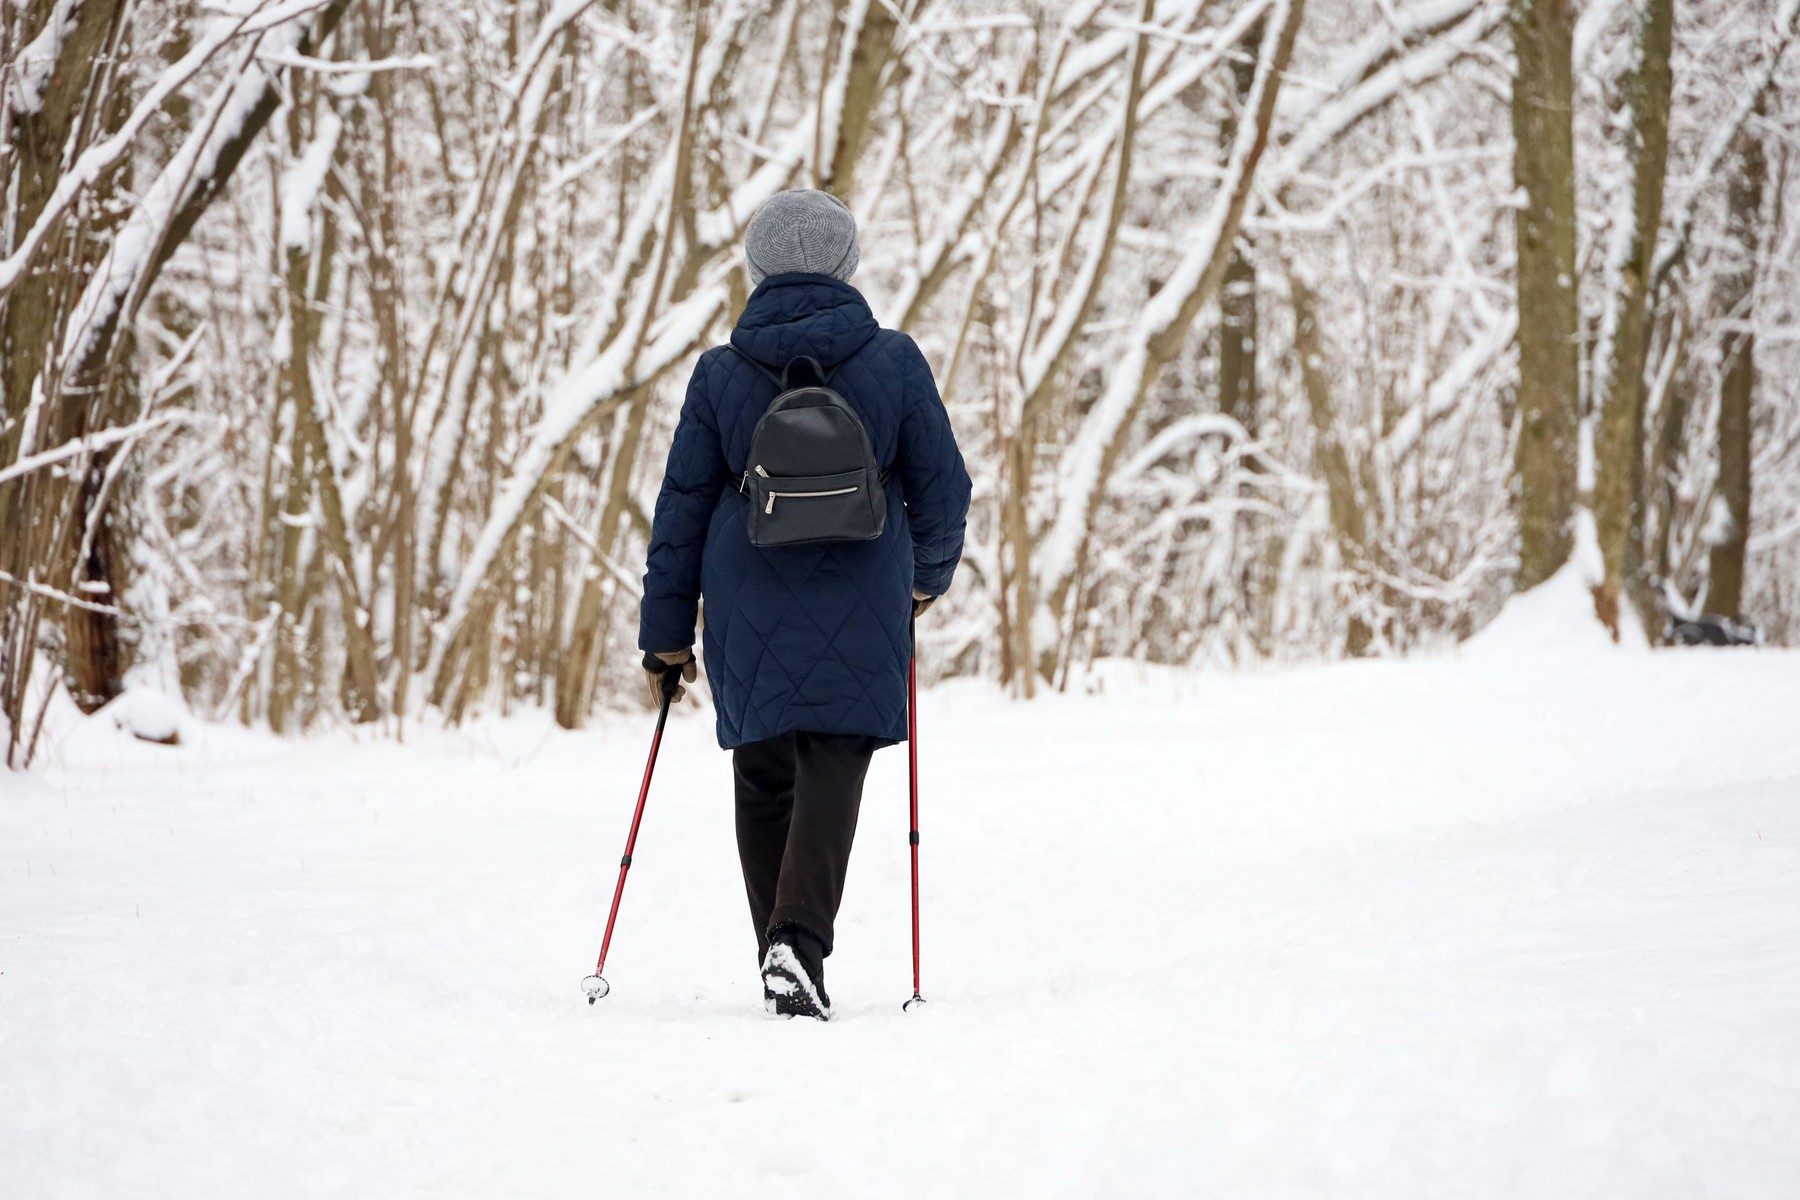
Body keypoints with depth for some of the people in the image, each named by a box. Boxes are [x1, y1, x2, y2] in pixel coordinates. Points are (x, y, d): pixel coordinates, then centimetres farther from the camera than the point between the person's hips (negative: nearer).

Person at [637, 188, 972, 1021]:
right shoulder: (893, 361, -3)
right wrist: (928, 574, 22)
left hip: (748, 609, 2)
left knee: (764, 780, 15)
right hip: (859, 610, -2)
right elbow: (942, 490, 2)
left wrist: (667, 631, 9)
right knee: (833, 772, -2)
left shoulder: (720, 374, 0)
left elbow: (682, 506, 3)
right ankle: (798, 942, -22)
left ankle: (784, 956, 20)